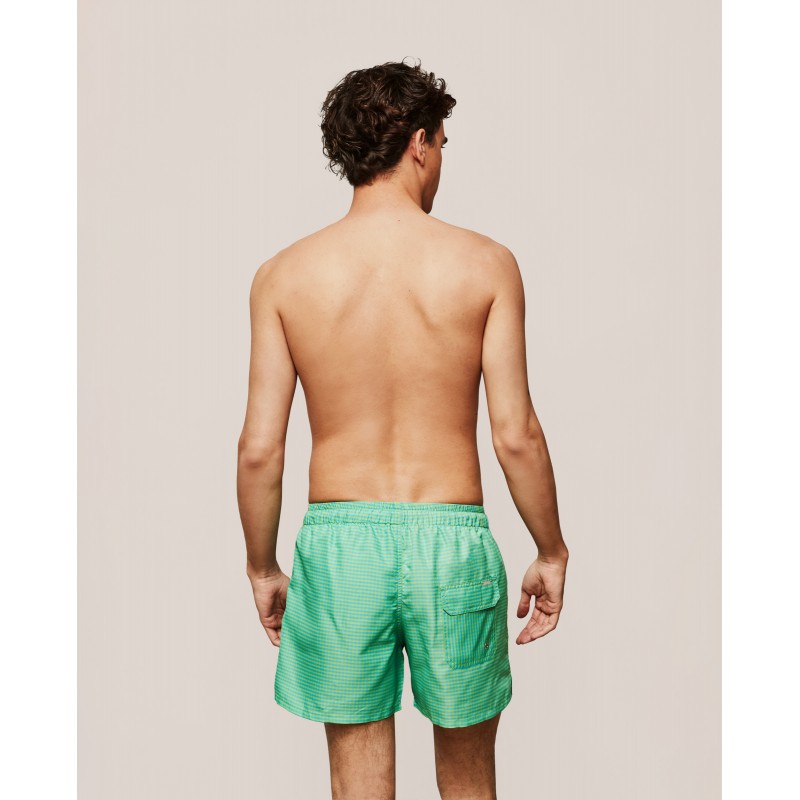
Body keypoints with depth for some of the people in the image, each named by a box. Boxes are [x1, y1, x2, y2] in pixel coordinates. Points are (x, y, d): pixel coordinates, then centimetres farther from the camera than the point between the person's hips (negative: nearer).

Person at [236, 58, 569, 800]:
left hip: (337, 542, 1)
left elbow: (260, 448, -2)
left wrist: (261, 566, 12)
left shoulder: (283, 275, -2)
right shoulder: (484, 263, -5)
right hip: (451, 541, -1)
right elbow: (516, 434, -7)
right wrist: (551, 553, 7)